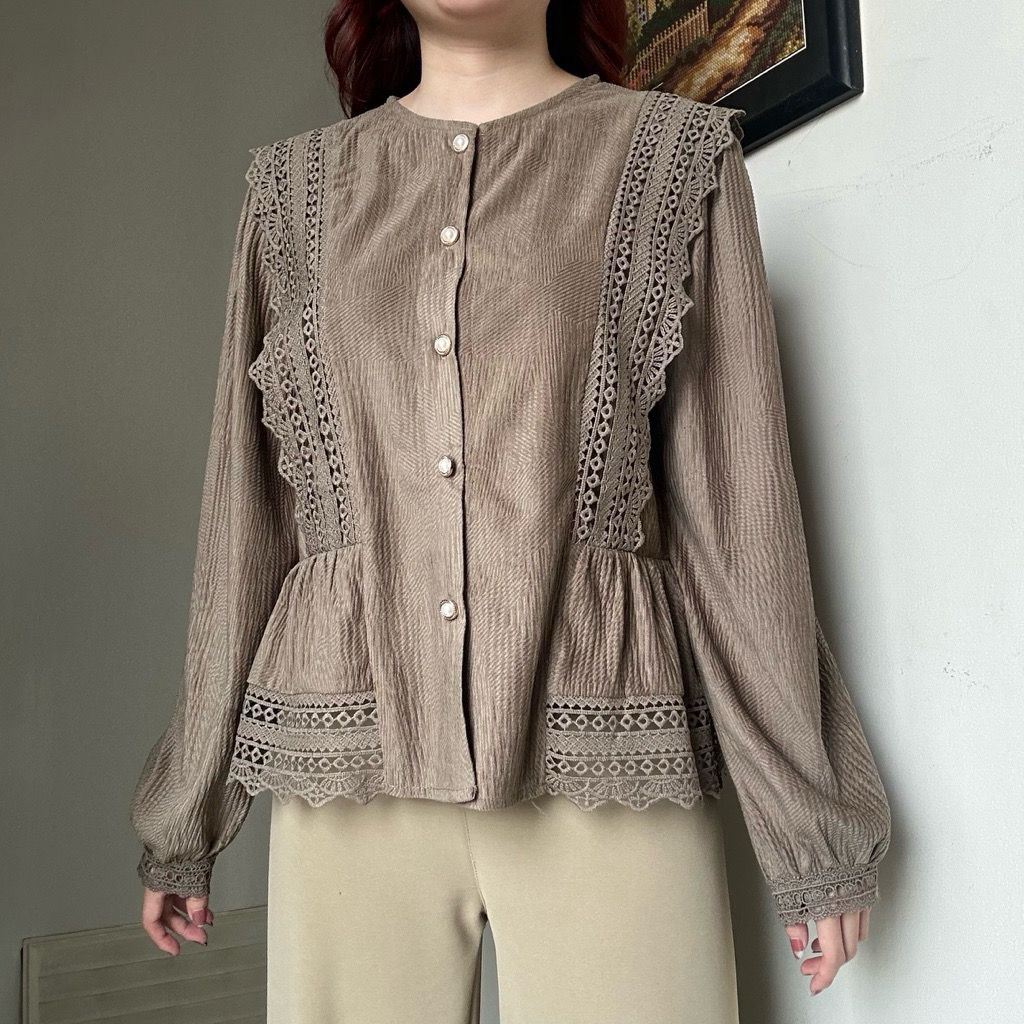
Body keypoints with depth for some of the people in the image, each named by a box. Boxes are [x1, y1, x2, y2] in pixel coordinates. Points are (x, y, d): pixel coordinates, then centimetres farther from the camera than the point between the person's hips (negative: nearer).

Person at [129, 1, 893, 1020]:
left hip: (601, 758, -1)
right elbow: (244, 508, 11)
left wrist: (809, 818, 0)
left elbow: (740, 495, 2)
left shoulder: (678, 153, 6)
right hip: (349, 762, 3)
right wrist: (184, 816, 12)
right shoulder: (294, 184, 12)